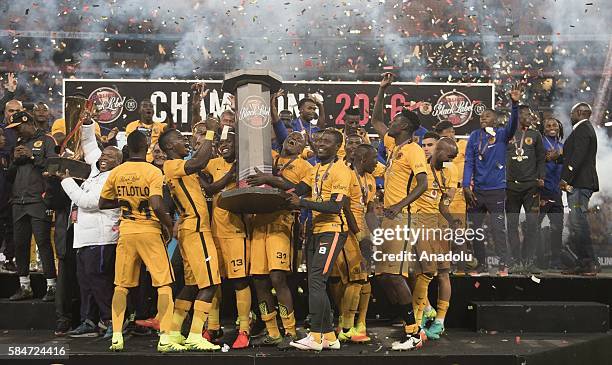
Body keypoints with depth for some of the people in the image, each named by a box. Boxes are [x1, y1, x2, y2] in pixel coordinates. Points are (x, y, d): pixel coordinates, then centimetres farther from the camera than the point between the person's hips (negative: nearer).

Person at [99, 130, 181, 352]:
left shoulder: (116, 173, 3)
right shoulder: (153, 172, -11)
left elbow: (102, 204, 11)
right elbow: (157, 205, -22)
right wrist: (169, 225, -7)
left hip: (126, 232, 4)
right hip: (150, 232, -4)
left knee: (122, 285, 13)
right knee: (164, 284, 1)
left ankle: (116, 337, 9)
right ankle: (165, 338, -4)